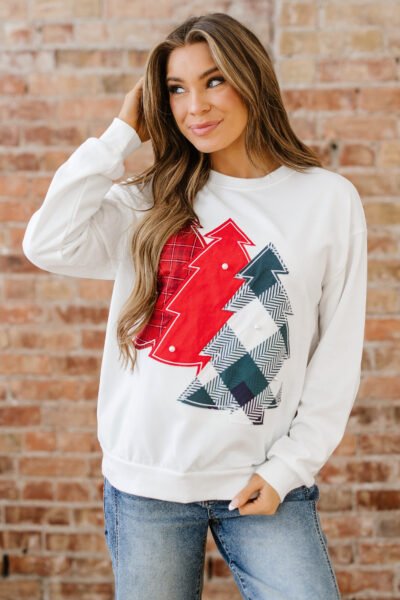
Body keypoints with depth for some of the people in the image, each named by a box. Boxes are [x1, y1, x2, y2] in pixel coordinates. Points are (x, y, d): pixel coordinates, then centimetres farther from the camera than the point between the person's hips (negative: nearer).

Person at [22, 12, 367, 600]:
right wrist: (123, 132, -4)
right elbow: (49, 244, -11)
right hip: (146, 484, 2)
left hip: (262, 484, -1)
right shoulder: (155, 200, 5)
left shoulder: (330, 199, -1)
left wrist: (289, 467, -6)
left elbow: (337, 354, 0)